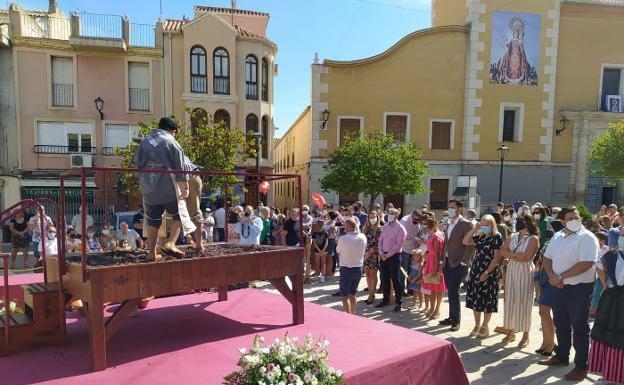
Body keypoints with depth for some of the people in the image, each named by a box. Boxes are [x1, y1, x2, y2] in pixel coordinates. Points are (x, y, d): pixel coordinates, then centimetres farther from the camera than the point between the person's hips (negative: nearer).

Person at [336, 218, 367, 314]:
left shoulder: (343, 239, -18)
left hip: (346, 269, -5)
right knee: (352, 294, 20)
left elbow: (338, 250, -2)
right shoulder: (363, 237, -7)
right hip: (358, 269, 5)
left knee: (345, 295, 6)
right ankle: (353, 314, 29)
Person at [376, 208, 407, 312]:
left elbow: (398, 245, -15)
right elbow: (380, 240, 11)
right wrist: (381, 252, -2)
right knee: (384, 279, 13)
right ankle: (386, 299, 26)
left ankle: (398, 303, 7)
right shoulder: (386, 226, 11)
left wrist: (388, 255, -15)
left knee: (395, 279, -2)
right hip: (383, 256, 6)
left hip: (394, 256, -6)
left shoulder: (400, 229, -9)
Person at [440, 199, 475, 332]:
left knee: (454, 293, -5)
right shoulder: (448, 223, 14)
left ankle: (456, 321, 7)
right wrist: (443, 260, 12)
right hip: (447, 263, 7)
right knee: (451, 292, 13)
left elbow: (471, 245, -13)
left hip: (457, 264, -7)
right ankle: (451, 317, 24)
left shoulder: (465, 224, -9)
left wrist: (463, 262, -16)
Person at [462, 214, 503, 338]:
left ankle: (485, 326, 17)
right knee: (475, 298, 8)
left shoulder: (497, 237, -10)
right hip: (475, 271, 6)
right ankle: (477, 324, 20)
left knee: (487, 300, 3)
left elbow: (496, 258, -13)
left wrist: (487, 272, -17)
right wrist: (474, 229, -2)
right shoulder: (479, 236, 9)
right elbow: (465, 241, 7)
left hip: (489, 273, -6)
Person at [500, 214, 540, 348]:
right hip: (511, 271, 5)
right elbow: (502, 251, 0)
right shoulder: (512, 237, 10)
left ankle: (525, 335, 12)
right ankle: (511, 332, 19)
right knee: (510, 301, 8)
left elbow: (527, 257, -18)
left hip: (525, 273, -5)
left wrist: (511, 255, -7)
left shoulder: (533, 238, -7)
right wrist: (517, 254, -13)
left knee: (523, 303, 0)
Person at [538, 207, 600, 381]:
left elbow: (586, 263, -23)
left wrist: (561, 276, -18)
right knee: (561, 324, 18)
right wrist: (552, 275, -8)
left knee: (579, 327, 2)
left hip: (579, 288, -7)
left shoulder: (587, 237, -13)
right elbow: (547, 258, 11)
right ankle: (561, 356, 34)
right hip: (560, 287, 7)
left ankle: (581, 366, 15)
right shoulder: (557, 236, 9)